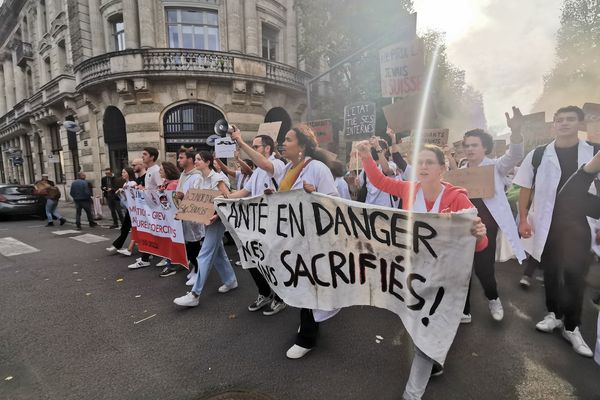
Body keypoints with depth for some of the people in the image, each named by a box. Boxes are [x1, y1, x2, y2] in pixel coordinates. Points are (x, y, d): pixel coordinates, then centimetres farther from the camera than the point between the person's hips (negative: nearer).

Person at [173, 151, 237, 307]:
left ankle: (195, 294, -5)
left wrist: (217, 215, -29)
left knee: (204, 254, -9)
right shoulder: (199, 180, 10)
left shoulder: (217, 178, -13)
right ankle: (230, 280, 31)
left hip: (217, 219, -8)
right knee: (218, 252, 15)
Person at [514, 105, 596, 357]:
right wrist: (523, 219, -5)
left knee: (574, 275, 5)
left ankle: (572, 327, 19)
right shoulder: (538, 155, -2)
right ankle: (554, 314, 30)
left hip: (579, 224, 0)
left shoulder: (594, 154, -1)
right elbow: (525, 189, 1)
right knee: (551, 272, 12)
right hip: (547, 225, 0)